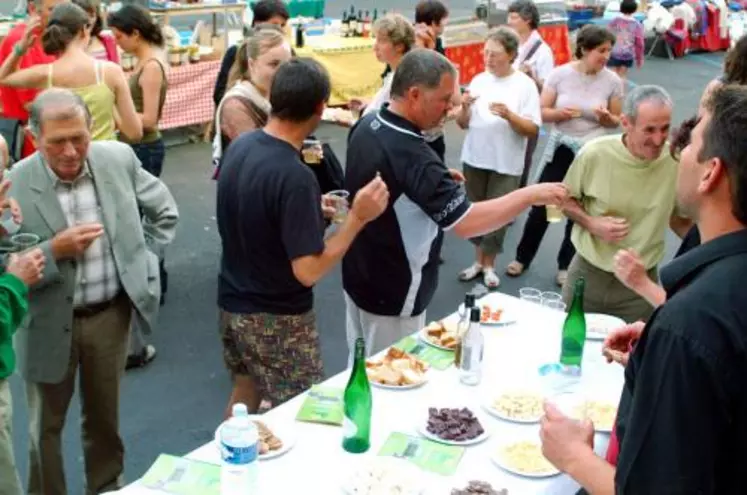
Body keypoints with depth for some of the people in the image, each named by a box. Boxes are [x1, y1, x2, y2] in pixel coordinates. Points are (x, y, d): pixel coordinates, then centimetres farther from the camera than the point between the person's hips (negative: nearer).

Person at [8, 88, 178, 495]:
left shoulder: (119, 158, -8)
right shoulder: (13, 184, -19)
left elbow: (164, 210, 8)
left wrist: (142, 262, 2)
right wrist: (54, 250, -28)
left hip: (111, 314, 3)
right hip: (50, 324, -2)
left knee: (104, 419, 21)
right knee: (46, 426, 16)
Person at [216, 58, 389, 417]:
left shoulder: (240, 146, -4)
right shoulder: (294, 176, -29)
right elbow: (308, 272, -28)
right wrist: (357, 217, -26)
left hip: (232, 302, 8)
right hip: (277, 318, -8)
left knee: (245, 390, 26)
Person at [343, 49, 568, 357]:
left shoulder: (366, 126, -2)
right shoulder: (409, 155, -30)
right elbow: (466, 223, -31)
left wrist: (440, 179, 9)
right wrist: (531, 195, -24)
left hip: (358, 278, 9)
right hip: (392, 295, -8)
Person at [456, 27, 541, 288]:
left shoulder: (525, 84, -8)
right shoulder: (478, 80, 3)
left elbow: (532, 129, -11)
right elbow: (463, 124, 7)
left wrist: (509, 115, -27)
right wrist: (465, 108, -14)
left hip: (506, 163, -4)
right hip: (475, 159, 4)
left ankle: (489, 265, 20)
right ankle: (479, 260, 28)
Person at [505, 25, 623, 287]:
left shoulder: (613, 81, -6)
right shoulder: (560, 74, -8)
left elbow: (616, 122, 4)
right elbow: (542, 112, -3)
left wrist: (605, 117, -18)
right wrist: (560, 113, -23)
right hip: (560, 149, 0)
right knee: (541, 205, 6)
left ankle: (565, 265, 27)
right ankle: (522, 257, 25)